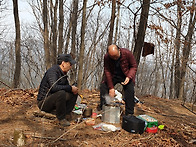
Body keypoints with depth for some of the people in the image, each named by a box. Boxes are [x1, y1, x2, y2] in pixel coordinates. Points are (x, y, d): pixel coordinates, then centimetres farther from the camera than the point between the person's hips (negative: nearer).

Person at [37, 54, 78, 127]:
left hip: (53, 99, 9)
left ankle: (65, 115, -4)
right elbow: (54, 87, -34)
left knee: (73, 94, 3)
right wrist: (70, 88, -26)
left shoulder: (63, 73, 8)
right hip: (43, 102, -9)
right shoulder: (53, 71, -19)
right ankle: (61, 118, -18)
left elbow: (66, 85, 17)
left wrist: (73, 89, -7)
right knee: (61, 93, -34)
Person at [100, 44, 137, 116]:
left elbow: (134, 66, -13)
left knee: (130, 90, -21)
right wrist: (111, 88, -22)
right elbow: (107, 71, -18)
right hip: (112, 75, 2)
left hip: (126, 76, -2)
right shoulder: (106, 57, -20)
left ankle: (129, 114, -11)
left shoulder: (127, 53, -24)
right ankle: (102, 109, 2)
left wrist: (129, 77, -30)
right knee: (103, 86, -13)